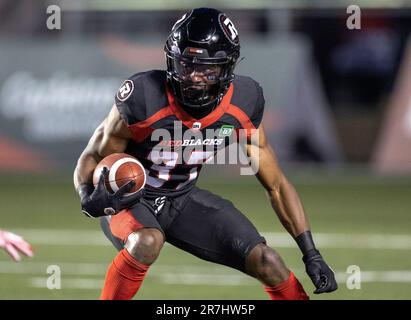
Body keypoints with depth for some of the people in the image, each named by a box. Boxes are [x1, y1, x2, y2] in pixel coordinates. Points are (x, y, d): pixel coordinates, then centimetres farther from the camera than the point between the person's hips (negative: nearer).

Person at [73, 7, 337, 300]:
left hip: (183, 199, 4)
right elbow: (92, 158, -14)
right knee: (147, 242, -37)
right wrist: (89, 198, -37)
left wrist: (311, 253, -8)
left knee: (268, 264, -10)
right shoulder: (144, 97, -28)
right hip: (128, 197, -4)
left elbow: (277, 184, -3)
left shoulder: (242, 102, -15)